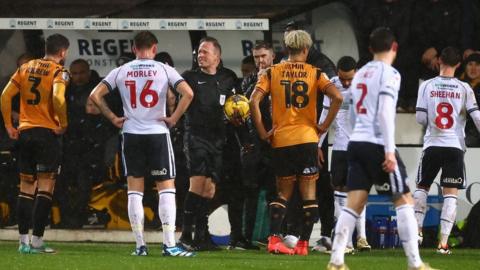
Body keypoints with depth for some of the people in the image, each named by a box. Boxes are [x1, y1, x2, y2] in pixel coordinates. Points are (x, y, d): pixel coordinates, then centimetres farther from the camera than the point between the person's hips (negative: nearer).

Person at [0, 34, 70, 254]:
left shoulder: (25, 68, 11)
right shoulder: (59, 72, -6)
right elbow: (58, 98, -23)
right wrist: (63, 124, -10)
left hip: (25, 133, 5)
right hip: (48, 132, -5)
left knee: (26, 187, 12)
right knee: (45, 188, -1)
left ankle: (23, 241, 10)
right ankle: (37, 241, -6)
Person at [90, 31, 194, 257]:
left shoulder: (121, 72, 3)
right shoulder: (164, 70, -2)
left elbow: (95, 95, -1)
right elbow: (188, 93, -14)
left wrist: (113, 118, 5)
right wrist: (174, 118, -5)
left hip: (131, 134, 2)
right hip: (158, 134, -2)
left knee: (134, 191, 6)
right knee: (166, 188, 2)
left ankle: (140, 245, 4)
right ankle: (169, 244, -7)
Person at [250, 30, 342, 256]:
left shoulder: (272, 72, 4)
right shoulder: (315, 74, 1)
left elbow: (254, 102, -7)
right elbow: (337, 97, -12)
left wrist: (263, 133, 0)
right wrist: (324, 126, -3)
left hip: (281, 141, 2)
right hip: (307, 139, -2)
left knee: (283, 193, 12)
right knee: (308, 193, 6)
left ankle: (273, 239, -3)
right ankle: (303, 243, 2)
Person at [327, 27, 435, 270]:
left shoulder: (360, 74, 17)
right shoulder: (389, 73, -6)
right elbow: (385, 112, -15)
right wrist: (389, 150, -18)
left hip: (356, 141, 7)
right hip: (377, 144, -7)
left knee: (354, 203, 3)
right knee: (404, 200, 1)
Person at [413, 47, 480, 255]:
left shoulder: (427, 86, -2)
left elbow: (420, 118, -3)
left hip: (432, 144, 0)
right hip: (455, 146, 0)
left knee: (422, 186, 20)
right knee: (450, 194, 1)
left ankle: (417, 230, 14)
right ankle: (443, 242, -6)